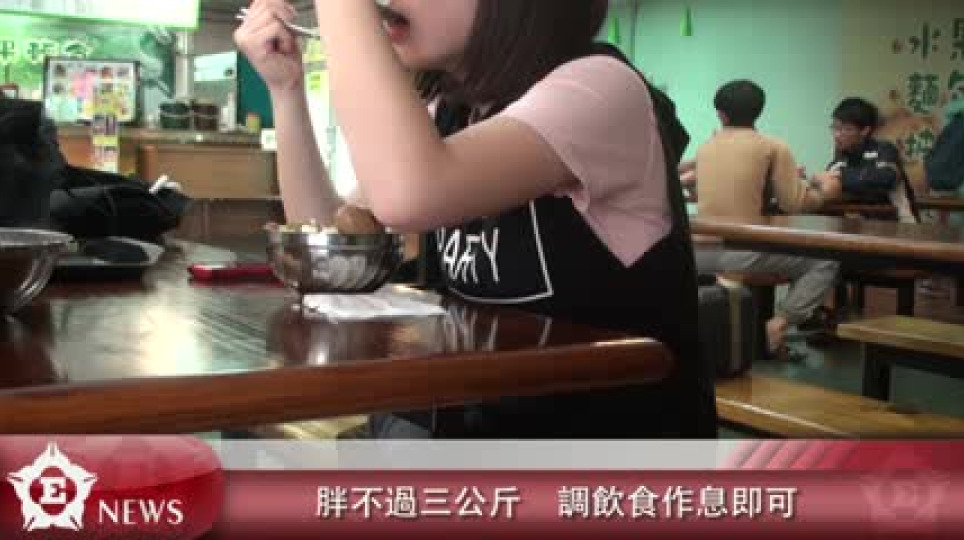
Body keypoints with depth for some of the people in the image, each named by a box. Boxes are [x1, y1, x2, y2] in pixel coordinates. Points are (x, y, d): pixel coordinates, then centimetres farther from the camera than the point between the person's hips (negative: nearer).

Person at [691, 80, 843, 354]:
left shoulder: (705, 147, 13)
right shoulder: (774, 147, 1)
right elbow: (795, 204, -3)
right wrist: (823, 191, 19)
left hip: (701, 252, 4)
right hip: (743, 253, -4)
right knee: (825, 262, 8)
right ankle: (779, 323, -9)